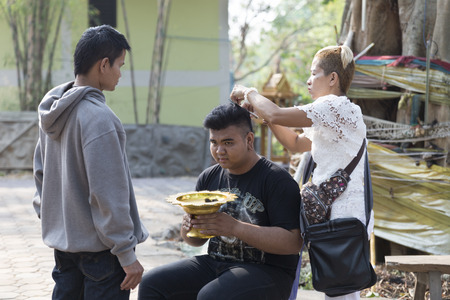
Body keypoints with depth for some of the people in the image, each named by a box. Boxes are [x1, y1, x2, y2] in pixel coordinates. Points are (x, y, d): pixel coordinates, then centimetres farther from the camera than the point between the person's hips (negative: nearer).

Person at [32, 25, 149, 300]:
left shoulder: (53, 110, 6)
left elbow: (41, 171, 16)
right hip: (99, 246, -8)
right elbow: (108, 194, -22)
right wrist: (126, 254, -17)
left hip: (61, 238, 9)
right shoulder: (98, 117, -21)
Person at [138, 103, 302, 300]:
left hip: (265, 270, -6)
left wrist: (234, 227, -26)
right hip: (214, 262, 6)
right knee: (151, 283, -14)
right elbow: (196, 240, 20)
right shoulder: (209, 177, 11)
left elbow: (293, 242, -19)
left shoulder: (276, 179, -9)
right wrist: (188, 227, -6)